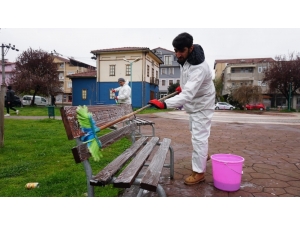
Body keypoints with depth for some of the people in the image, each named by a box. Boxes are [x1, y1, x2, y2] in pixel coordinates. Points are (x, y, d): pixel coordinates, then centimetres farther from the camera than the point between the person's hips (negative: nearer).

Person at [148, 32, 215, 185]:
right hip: (193, 104, 10)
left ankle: (199, 172, 6)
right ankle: (203, 155, 47)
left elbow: (187, 95, -50)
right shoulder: (184, 58, -9)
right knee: (195, 133, 24)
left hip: (202, 105, -9)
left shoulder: (199, 68, -38)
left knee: (198, 137, -7)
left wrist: (164, 104, -61)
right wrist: (182, 86, 7)